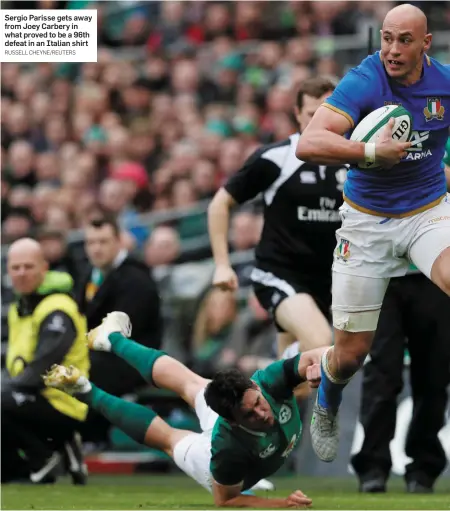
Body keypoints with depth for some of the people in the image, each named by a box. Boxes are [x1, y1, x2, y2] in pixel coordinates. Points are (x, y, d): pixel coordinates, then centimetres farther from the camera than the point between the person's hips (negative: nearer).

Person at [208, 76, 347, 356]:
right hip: (279, 273, -5)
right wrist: (222, 264, -7)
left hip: (327, 279, 5)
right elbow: (221, 203, -1)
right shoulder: (274, 158, -9)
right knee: (320, 343, -30)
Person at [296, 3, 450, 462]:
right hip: (368, 221, -2)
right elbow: (308, 144, -33)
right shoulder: (363, 82, -19)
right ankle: (326, 408, 39)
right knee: (351, 352, 3)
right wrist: (371, 152, -41)